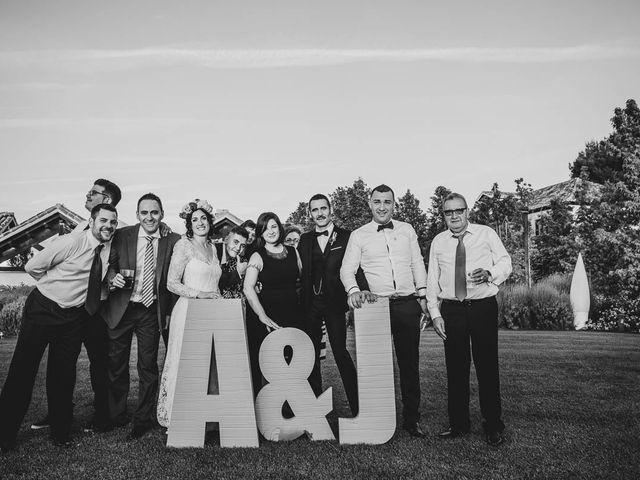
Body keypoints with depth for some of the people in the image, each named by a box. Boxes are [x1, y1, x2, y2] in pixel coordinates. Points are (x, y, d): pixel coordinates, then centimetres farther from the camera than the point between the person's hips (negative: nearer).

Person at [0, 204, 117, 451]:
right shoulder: (71, 242, -18)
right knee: (23, 369, 3)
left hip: (74, 317, 4)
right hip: (42, 310, -4)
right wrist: (56, 285, -1)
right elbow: (32, 267, -10)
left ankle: (61, 433, 24)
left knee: (63, 374, 11)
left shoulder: (111, 248, -1)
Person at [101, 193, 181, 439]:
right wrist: (113, 276, -17)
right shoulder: (122, 236, -1)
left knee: (148, 366, 6)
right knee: (116, 364, 12)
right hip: (121, 308, 1)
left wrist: (170, 310, -6)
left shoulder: (172, 241, -2)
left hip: (151, 310, -1)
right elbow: (109, 264, 5)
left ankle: (143, 419, 23)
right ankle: (116, 416, 33)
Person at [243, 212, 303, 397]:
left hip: (293, 313, 3)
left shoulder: (293, 252, 10)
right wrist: (263, 317, -15)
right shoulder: (258, 257, -2)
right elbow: (248, 289, -10)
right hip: (267, 314, -3)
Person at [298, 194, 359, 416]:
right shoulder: (305, 240, 13)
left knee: (340, 352, -7)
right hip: (311, 304, 4)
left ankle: (357, 407, 5)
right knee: (311, 355, 9)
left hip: (334, 303, -4)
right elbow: (301, 272, 10)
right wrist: (301, 302, 0)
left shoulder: (346, 237, 2)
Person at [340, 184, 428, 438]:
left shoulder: (407, 230, 11)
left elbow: (418, 264, 14)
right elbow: (347, 269, -1)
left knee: (410, 364, 7)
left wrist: (422, 294, 7)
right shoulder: (358, 236, 4)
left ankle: (412, 419, 19)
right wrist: (354, 290, -20)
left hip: (408, 304, 2)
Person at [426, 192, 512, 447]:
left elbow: (505, 262, 5)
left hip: (483, 307, -2)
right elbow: (432, 280, 8)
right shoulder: (438, 242, 9)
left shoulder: (486, 234, 4)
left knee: (487, 366, 1)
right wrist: (435, 313, 0)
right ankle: (458, 424, 18)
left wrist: (489, 273, -18)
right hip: (451, 310, 2)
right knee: (455, 368, 6)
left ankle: (493, 427, 14)